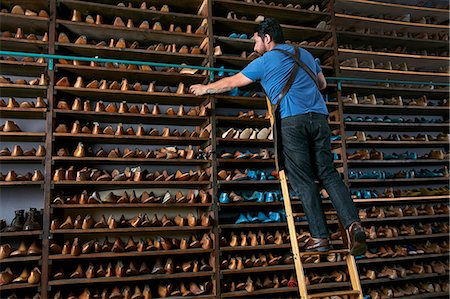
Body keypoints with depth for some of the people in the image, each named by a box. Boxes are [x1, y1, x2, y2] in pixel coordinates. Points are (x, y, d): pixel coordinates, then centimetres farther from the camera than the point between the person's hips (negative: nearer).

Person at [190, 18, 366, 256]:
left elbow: (231, 82, 17)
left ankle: (320, 237, 1)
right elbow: (322, 84, 37)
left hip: (291, 119, -5)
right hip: (319, 116, 5)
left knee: (302, 180, 0)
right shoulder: (305, 54, 25)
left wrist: (205, 88, 33)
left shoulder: (264, 62, 8)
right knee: (328, 174, 8)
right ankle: (353, 223, -6)